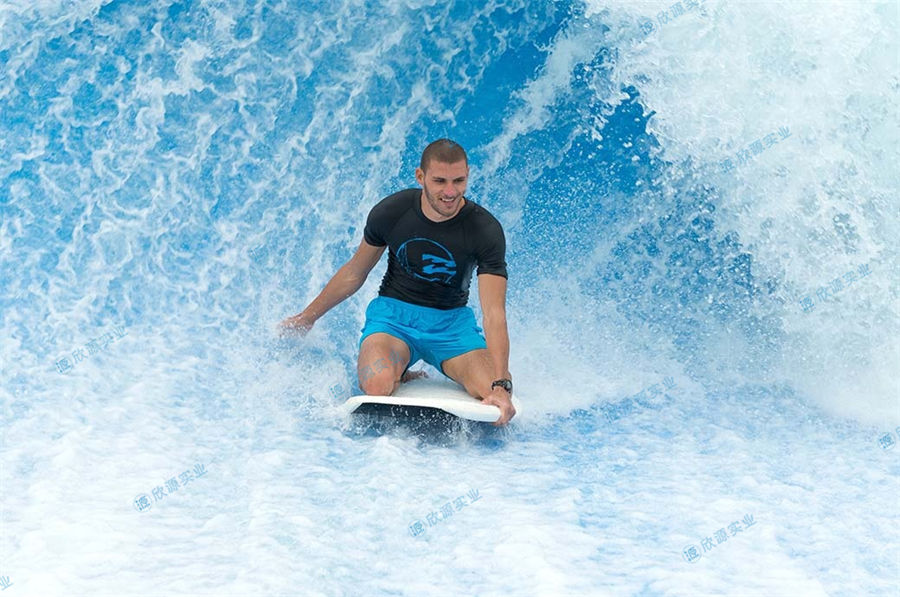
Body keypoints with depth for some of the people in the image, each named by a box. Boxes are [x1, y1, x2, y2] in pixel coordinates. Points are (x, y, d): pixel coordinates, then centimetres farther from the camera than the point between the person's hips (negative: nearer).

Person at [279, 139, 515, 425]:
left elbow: (494, 313, -25)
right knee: (377, 386, -34)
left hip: (452, 321, 1)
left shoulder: (486, 230, -18)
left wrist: (501, 385, -38)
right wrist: (307, 317, 16)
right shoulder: (390, 211, -12)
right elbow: (354, 273, 6)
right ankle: (401, 377, 4)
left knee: (499, 401, -24)